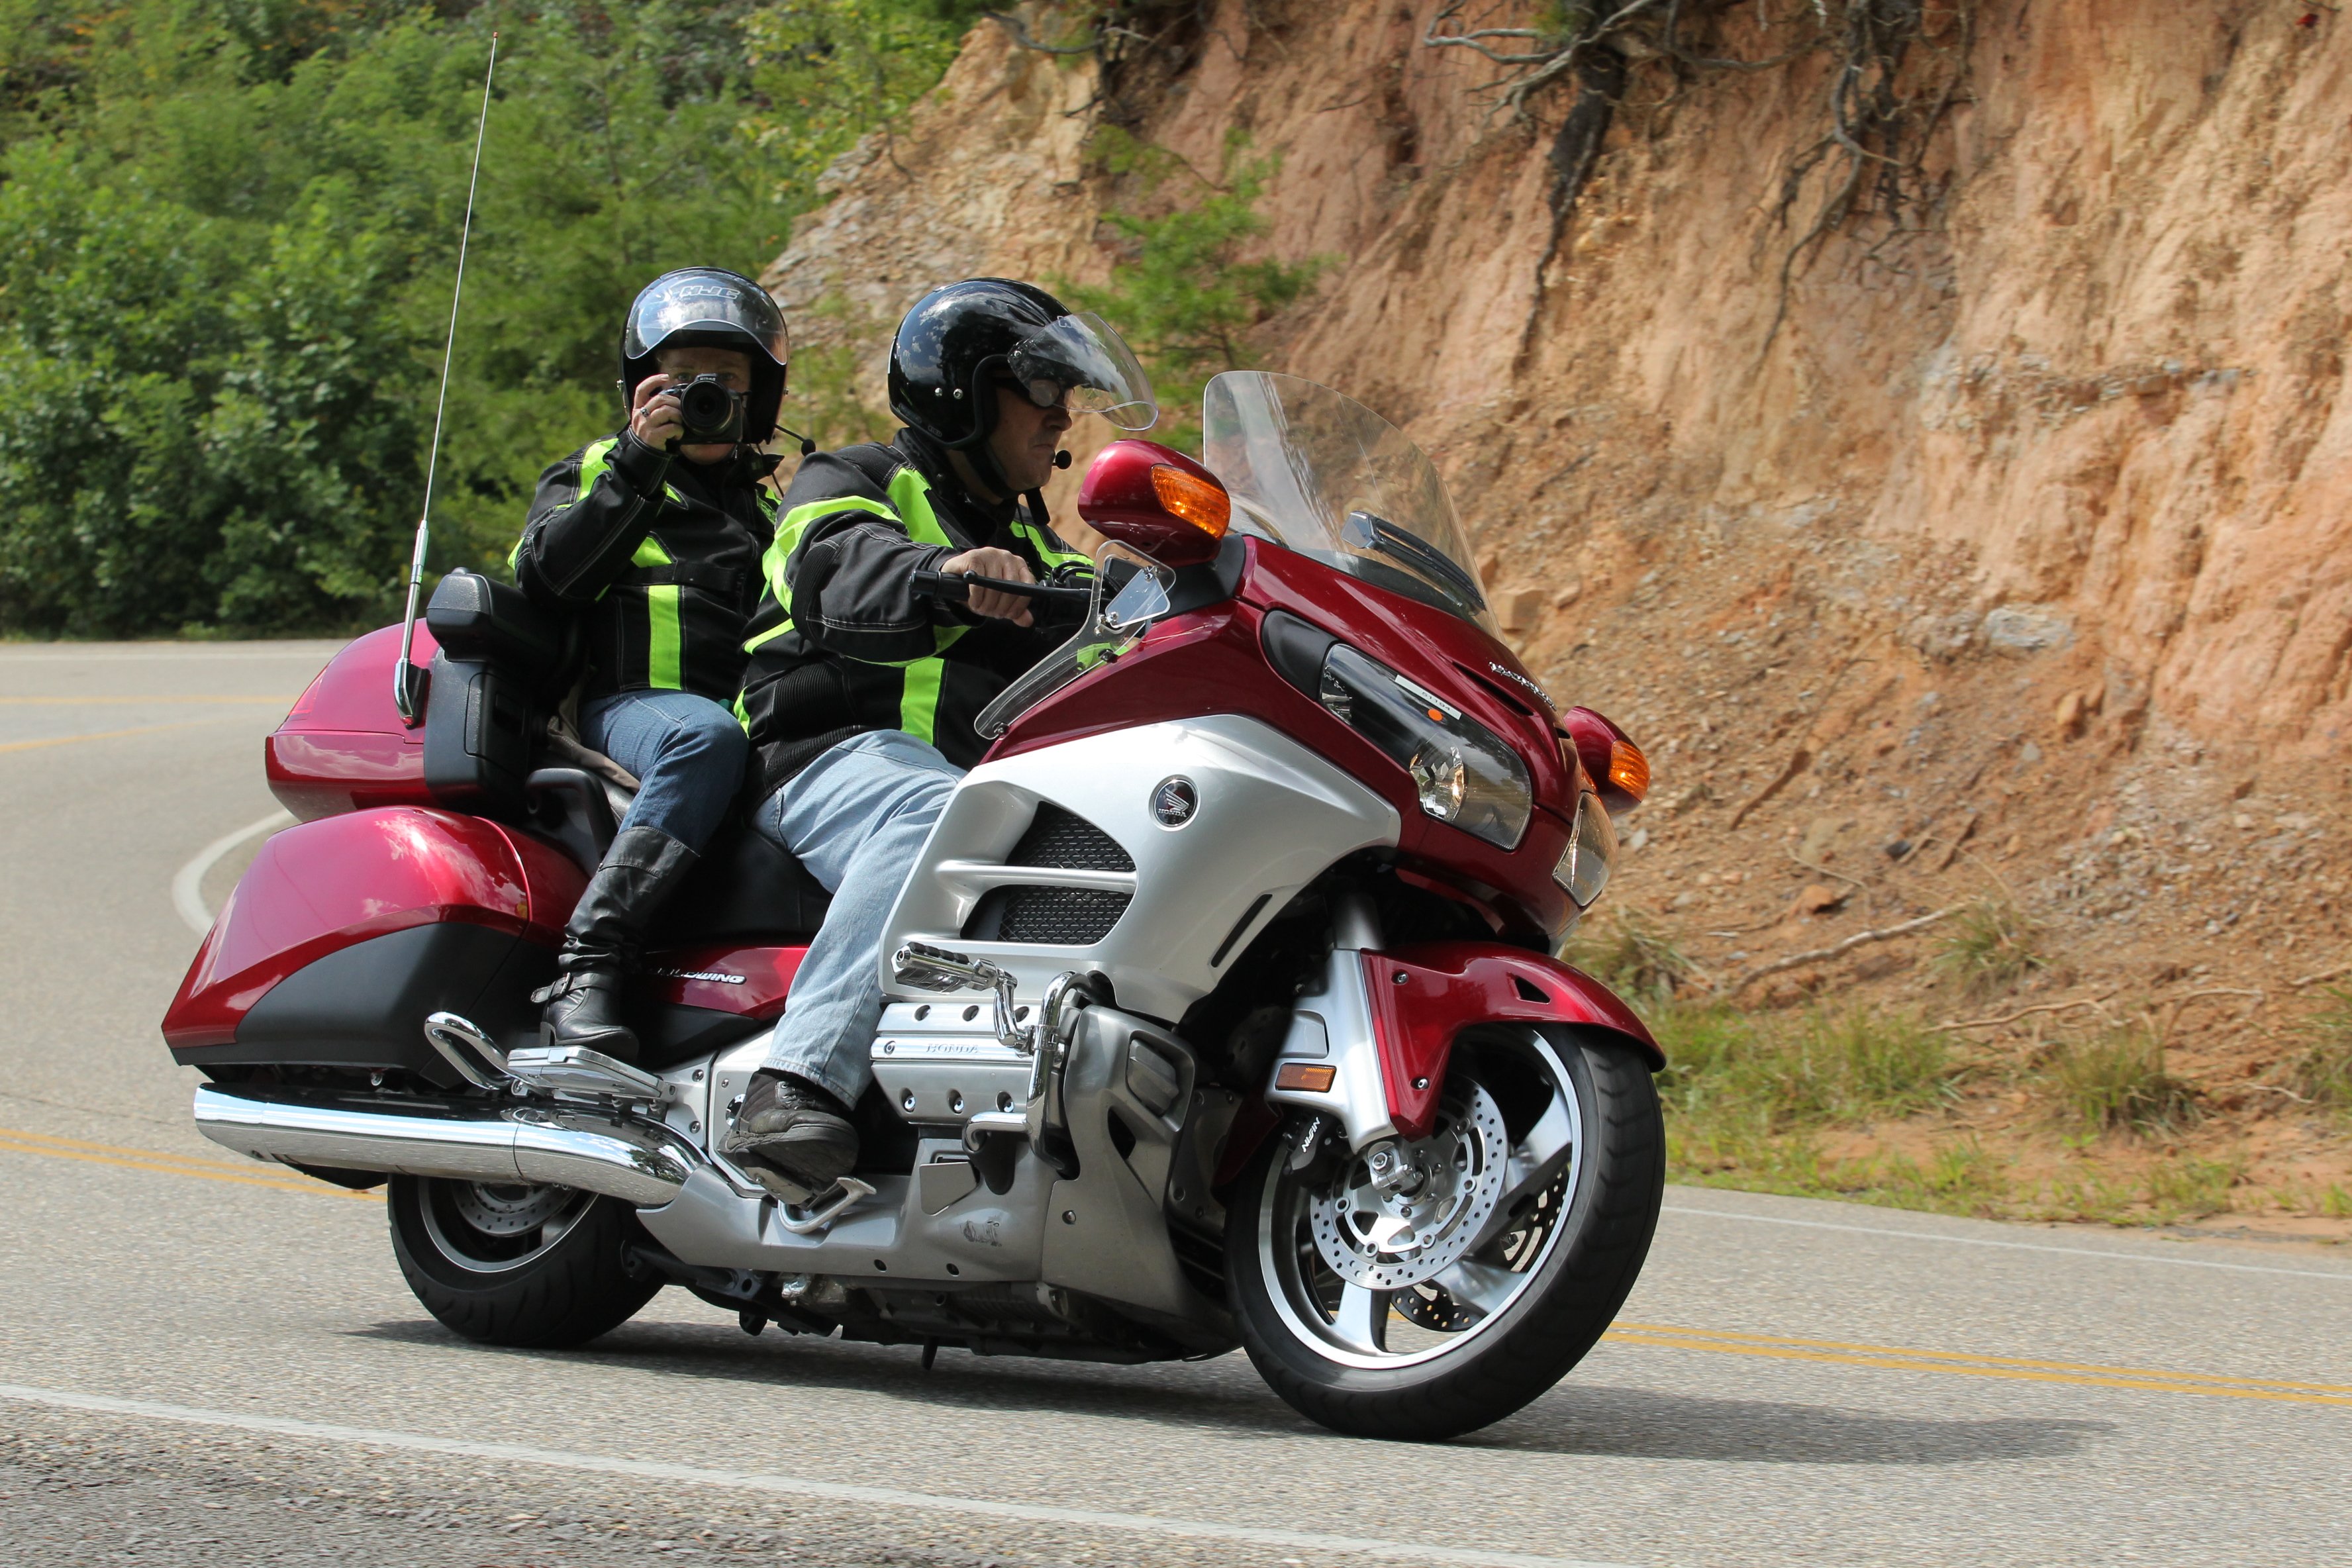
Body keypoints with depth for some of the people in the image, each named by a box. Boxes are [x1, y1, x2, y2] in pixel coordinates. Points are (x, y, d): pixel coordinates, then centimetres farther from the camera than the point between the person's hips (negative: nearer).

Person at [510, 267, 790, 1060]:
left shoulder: (765, 503, 33)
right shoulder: (591, 473, 19)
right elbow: (545, 576, -3)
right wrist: (639, 462, -10)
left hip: (756, 708, 4)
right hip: (629, 702, -4)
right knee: (705, 739, -41)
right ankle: (584, 967, -47)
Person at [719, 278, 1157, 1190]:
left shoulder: (1027, 543, 34)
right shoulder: (849, 484, 10)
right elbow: (842, 570, -15)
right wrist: (945, 572, -37)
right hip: (841, 756, -7)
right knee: (934, 816, -41)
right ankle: (795, 1088, -53)